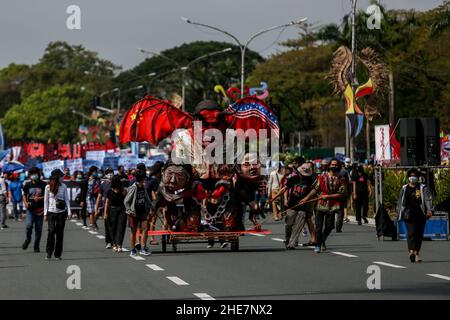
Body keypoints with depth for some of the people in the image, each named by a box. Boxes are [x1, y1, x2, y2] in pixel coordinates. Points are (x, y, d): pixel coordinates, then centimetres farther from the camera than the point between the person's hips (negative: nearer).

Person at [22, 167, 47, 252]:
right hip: (30, 209, 1)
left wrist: (40, 198, -15)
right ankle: (27, 240, 13)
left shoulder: (43, 185, -2)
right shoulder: (28, 185, 6)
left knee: (38, 228, 4)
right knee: (28, 225, -15)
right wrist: (25, 202, -1)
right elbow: (24, 195, 17)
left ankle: (36, 246, 16)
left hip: (40, 209, -1)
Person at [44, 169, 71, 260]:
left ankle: (58, 254, 10)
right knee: (51, 231, -14)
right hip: (51, 212, -1)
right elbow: (46, 200, 6)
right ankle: (49, 253, -3)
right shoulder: (48, 187, 0)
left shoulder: (63, 186, 4)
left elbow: (67, 199, 6)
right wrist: (45, 213, 2)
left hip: (61, 212, 1)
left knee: (60, 233, 2)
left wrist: (69, 212, -1)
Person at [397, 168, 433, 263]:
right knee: (411, 232, -16)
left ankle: (416, 252, 17)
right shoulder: (404, 189, 13)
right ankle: (411, 251, -28)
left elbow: (428, 199, -2)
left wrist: (430, 210, -15)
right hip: (409, 214, 0)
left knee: (419, 234, 5)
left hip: (420, 214, 0)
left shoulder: (423, 188, 7)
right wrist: (400, 213, 19)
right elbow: (400, 202, 21)